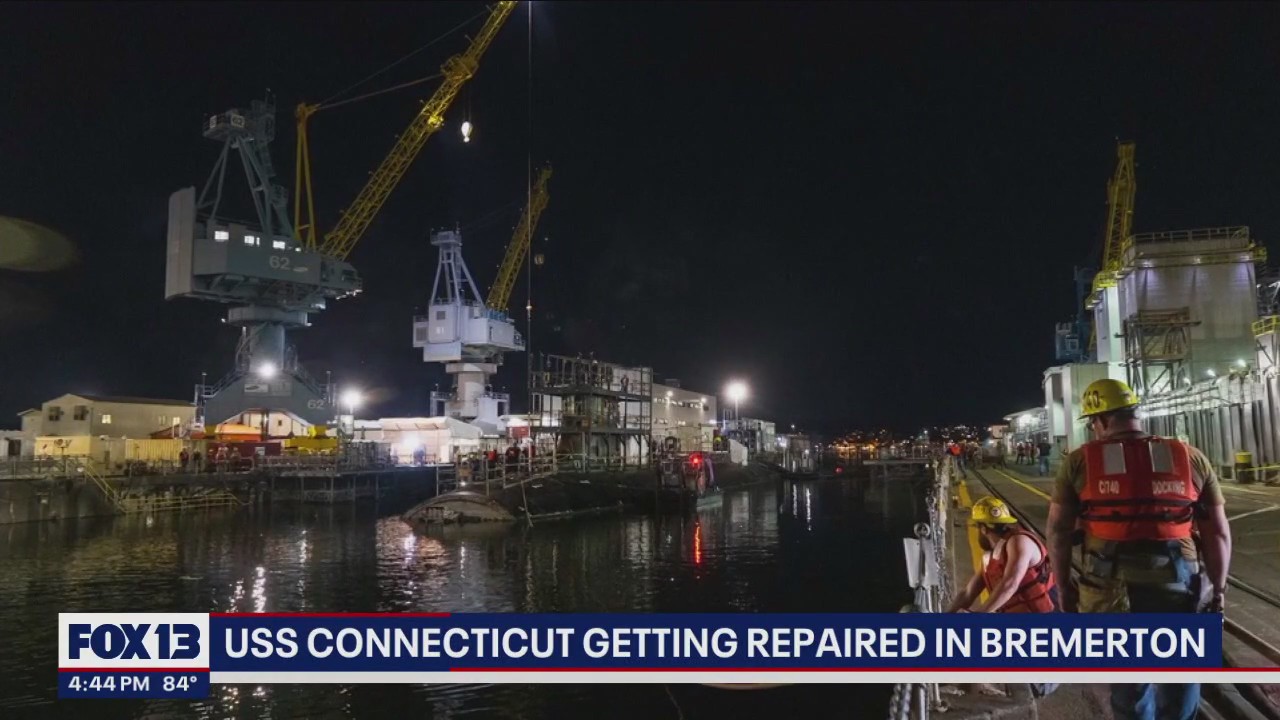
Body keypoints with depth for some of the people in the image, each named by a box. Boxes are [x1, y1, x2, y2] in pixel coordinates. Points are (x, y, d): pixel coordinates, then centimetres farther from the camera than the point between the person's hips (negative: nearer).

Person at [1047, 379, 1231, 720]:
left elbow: (1058, 530, -1)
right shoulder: (1192, 458, 1)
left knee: (1128, 680, 18)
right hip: (1178, 588, 1)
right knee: (1179, 679, 20)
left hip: (1112, 590, -1)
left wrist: (1064, 583, 10)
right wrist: (1217, 589, 12)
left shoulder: (1079, 461, -3)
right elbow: (1218, 532, 3)